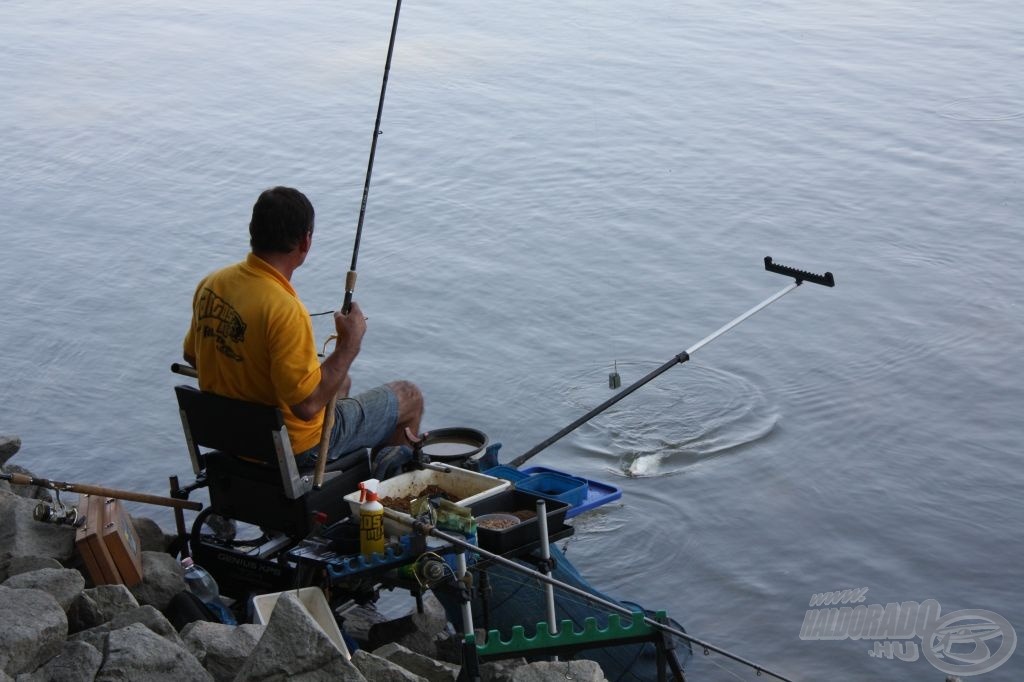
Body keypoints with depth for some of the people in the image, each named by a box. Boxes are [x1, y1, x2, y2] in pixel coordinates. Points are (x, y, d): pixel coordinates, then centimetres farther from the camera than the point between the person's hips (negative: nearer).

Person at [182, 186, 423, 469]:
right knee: (409, 397, 12)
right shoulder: (285, 310, -33)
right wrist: (350, 344, -20)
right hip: (293, 450, -8)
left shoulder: (210, 284, -8)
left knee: (341, 381, 34)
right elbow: (308, 405, -31)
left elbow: (192, 356, 8)